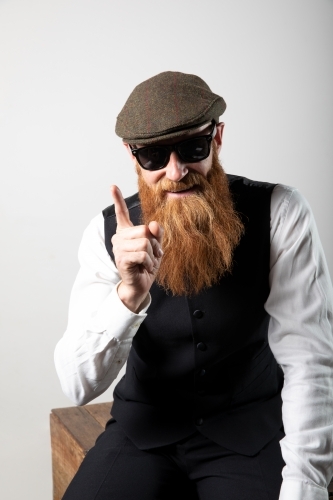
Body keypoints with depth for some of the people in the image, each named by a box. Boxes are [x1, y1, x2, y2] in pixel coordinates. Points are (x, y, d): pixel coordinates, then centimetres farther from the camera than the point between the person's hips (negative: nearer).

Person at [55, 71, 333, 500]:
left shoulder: (280, 214, -13)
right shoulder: (107, 233, -8)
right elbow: (79, 386, -13)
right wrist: (130, 294, -30)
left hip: (252, 431, -1)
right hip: (145, 430, 2)